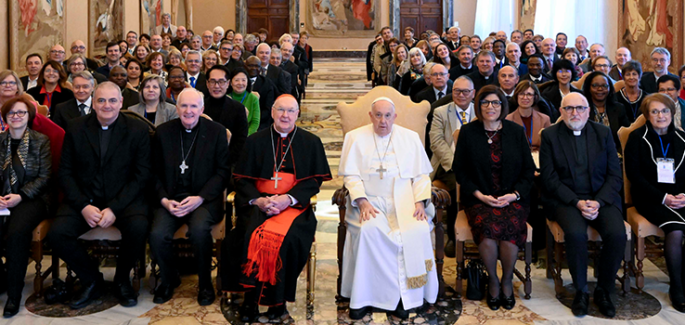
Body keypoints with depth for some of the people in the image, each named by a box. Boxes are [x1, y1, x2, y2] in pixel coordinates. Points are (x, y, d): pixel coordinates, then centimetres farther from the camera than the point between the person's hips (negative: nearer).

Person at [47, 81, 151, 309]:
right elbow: (65, 172, 3)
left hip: (123, 199, -2)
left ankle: (122, 279, -1)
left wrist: (114, 208, -17)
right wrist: (83, 206, -13)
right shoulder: (75, 128, 4)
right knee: (56, 234, -22)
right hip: (84, 198, 2)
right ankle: (92, 281, 4)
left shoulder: (138, 130, -2)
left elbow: (141, 175, -5)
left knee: (138, 228, -32)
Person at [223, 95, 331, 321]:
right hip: (258, 203, 1)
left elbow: (314, 181, 4)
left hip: (294, 205, -1)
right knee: (249, 235, -30)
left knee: (287, 238, -31)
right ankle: (250, 298, -18)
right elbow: (242, 179, 9)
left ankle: (277, 300, -14)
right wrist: (258, 200, -11)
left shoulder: (310, 142, 11)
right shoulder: (255, 141, 13)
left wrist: (288, 199, -12)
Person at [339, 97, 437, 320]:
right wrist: (362, 202, -15)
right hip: (370, 200, -1)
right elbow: (351, 175, 2)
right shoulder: (355, 138, 9)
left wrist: (420, 202, -7)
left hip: (404, 200, 1)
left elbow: (421, 175, 10)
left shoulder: (410, 137, 13)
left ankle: (406, 296, -14)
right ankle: (363, 297, -19)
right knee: (369, 230, -32)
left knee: (417, 231, -29)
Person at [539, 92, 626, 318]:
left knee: (617, 234, -25)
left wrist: (598, 202, -12)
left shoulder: (603, 133, 9)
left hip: (601, 198, 2)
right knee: (576, 233, -31)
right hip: (565, 199, -2)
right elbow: (550, 178, -4)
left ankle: (603, 291, -2)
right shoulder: (549, 135, 2)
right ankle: (581, 291, -8)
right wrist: (577, 203, -16)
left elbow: (615, 175, 4)